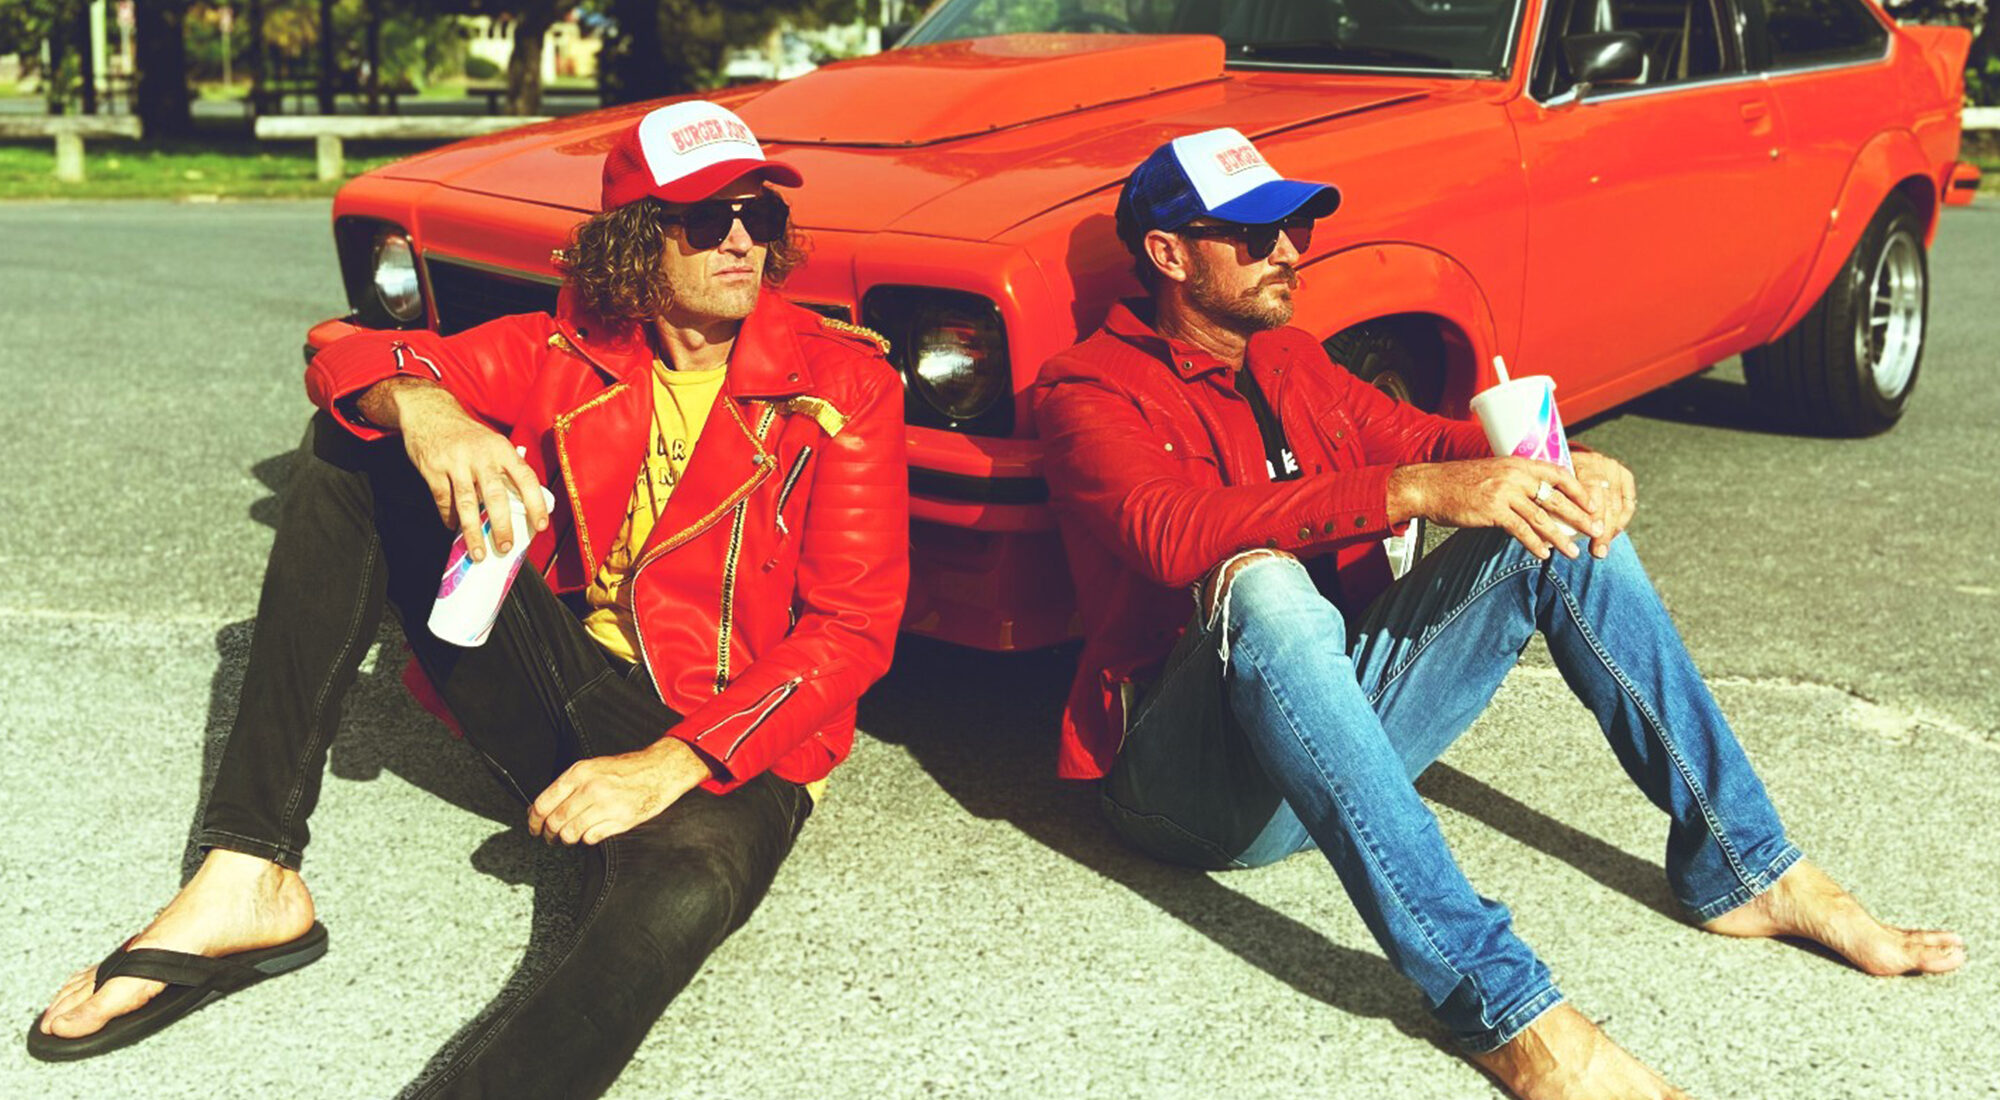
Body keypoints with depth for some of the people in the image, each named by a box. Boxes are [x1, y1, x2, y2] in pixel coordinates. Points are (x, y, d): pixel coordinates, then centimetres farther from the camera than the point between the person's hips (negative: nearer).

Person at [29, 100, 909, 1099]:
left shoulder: (842, 382, -6)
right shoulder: (571, 351, 5)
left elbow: (855, 627, -12)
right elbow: (345, 359, -1)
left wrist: (676, 763, -24)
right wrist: (420, 406, -27)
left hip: (724, 746, -4)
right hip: (560, 692, 5)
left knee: (676, 896, -41)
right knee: (356, 443, -7)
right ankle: (247, 877, -17)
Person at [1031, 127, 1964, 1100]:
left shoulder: (1288, 363, 17)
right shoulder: (1091, 390, -7)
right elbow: (1173, 534, -27)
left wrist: (1568, 470, -9)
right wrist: (1410, 492, -36)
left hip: (1346, 720, 7)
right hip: (1198, 782, -7)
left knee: (1558, 517, -5)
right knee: (1259, 586, -39)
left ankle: (1744, 871, -4)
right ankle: (1501, 1006, -42)